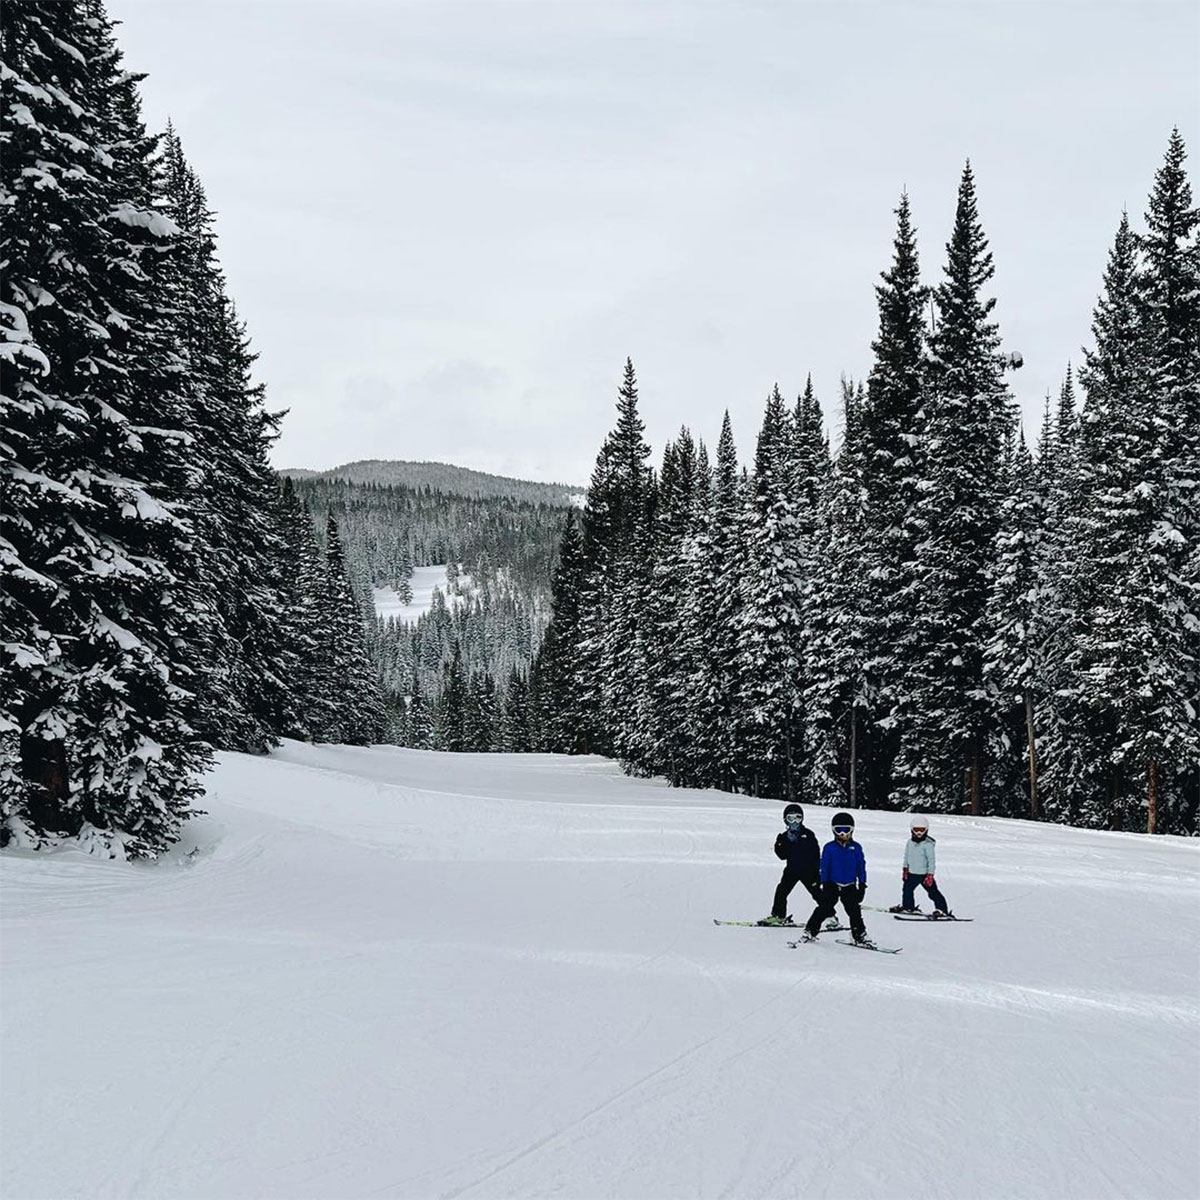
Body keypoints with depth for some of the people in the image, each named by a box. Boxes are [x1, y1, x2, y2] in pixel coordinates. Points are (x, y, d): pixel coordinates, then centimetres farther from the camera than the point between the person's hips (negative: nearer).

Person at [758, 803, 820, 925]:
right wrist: (778, 847, -12)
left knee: (817, 893, -3)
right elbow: (783, 855, 8)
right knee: (781, 891, -3)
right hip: (792, 869, 4)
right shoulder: (785, 836, 8)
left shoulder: (808, 834, -4)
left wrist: (817, 870, -10)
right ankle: (778, 915, 8)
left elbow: (816, 853, -5)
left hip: (808, 870, -4)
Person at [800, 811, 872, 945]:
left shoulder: (856, 848, 3)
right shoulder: (829, 848, -1)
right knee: (823, 909, -5)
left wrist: (862, 884, 4)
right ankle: (810, 931, 2)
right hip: (832, 885, -2)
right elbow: (824, 866, 1)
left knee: (854, 911, 5)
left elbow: (861, 866, 7)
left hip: (850, 887, 2)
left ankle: (860, 935, 14)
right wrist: (825, 883, -4)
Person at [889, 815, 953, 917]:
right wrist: (905, 869, 16)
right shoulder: (910, 842, 3)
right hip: (912, 873, 7)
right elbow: (906, 856, 16)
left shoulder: (928, 844, -16)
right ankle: (907, 906, 38)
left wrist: (930, 874, -20)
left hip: (925, 873, -7)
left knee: (933, 892, -7)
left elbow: (932, 860, -16)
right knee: (907, 889, 18)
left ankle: (942, 910, -4)